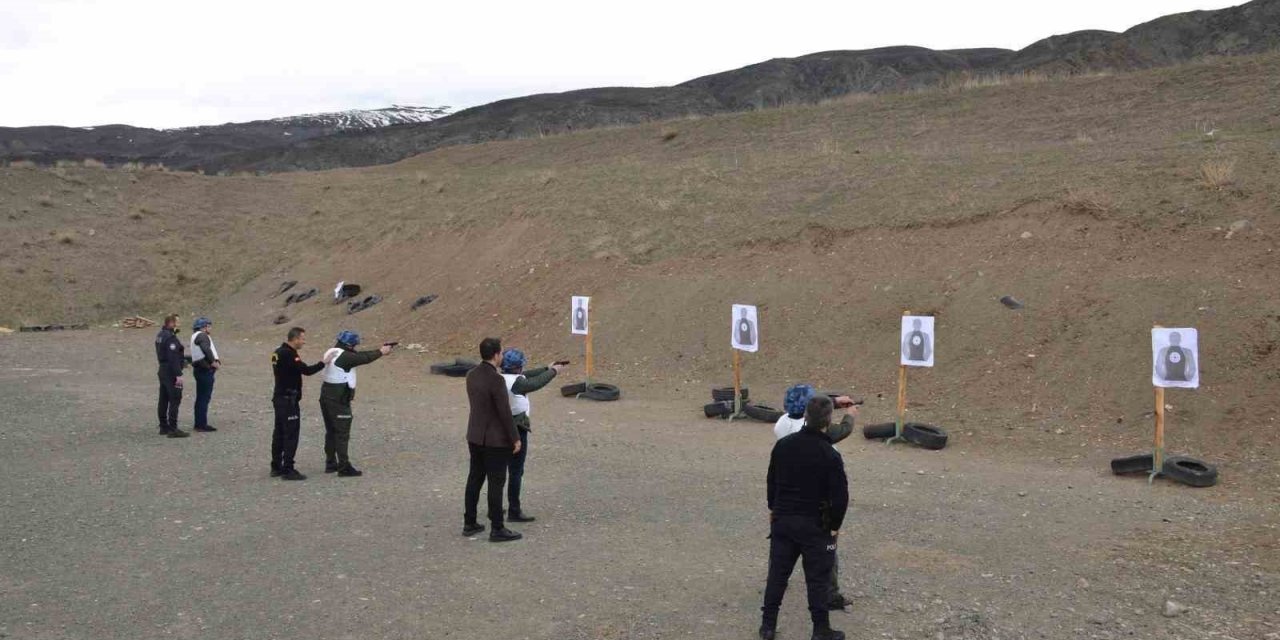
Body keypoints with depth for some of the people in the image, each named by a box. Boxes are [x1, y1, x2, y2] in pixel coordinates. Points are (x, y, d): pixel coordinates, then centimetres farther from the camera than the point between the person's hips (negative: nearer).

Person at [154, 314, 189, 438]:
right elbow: (173, 357, -24)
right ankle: (173, 429, -9)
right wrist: (178, 374, -24)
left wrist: (182, 360, 26)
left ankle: (164, 427, 21)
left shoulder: (160, 335, 12)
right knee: (175, 400, -8)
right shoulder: (171, 337, -19)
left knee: (164, 400, 14)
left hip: (163, 371, 10)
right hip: (171, 373, -10)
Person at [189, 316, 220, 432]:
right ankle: (202, 424, -6)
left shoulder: (195, 336, 21)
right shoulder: (202, 336, -11)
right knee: (204, 398, -7)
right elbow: (207, 350, -26)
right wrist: (213, 362, -16)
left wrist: (215, 361, 9)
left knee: (201, 398, 15)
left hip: (199, 369, 10)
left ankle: (199, 423, 22)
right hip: (205, 370, -10)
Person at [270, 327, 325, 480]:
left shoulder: (278, 352, 11)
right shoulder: (289, 354, -20)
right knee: (291, 435, -5)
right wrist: (323, 363, -14)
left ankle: (276, 467, 21)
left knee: (279, 433, 14)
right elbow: (306, 370, -24)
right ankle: (288, 470, -3)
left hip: (279, 397, 10)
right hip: (288, 400, -10)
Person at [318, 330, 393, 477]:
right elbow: (364, 359, -11)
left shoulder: (332, 352, 11)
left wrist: (378, 350, 14)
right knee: (342, 434, -5)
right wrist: (381, 352, 4)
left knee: (331, 432, 17)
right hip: (339, 399, -10)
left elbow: (359, 355, 15)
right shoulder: (344, 356, -18)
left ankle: (331, 463, 24)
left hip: (326, 396, 10)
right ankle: (344, 467, -4)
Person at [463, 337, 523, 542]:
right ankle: (497, 529, 6)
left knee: (475, 479, 16)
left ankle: (469, 523, 24)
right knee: (496, 483, 0)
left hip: (475, 437, 8)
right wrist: (516, 438, -11)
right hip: (496, 440, -8)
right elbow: (505, 413, -20)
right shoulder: (496, 379, -22)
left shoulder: (471, 375, 3)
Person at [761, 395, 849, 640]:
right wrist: (835, 525, -1)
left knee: (777, 572, 13)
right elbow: (840, 495, -15)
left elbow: (771, 480, 9)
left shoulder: (783, 445, -2)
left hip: (782, 519, 4)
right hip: (815, 525, -4)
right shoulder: (830, 456, -17)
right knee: (818, 578, 7)